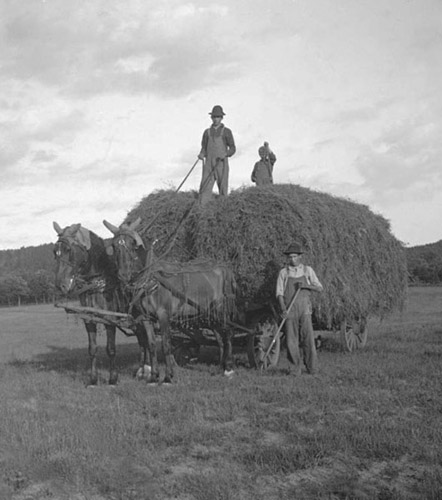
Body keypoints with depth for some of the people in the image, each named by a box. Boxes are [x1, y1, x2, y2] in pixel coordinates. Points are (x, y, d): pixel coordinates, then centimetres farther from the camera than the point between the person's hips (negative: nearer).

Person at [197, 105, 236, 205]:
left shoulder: (227, 132, 5)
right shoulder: (207, 132, 14)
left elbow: (233, 149, 3)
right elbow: (204, 148, 16)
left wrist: (225, 154, -17)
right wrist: (201, 154, -7)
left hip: (221, 163, -2)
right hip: (209, 163, 2)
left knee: (223, 188, -2)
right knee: (205, 188, -10)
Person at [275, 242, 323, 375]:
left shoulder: (308, 270, 9)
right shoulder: (283, 273, 7)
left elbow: (320, 288, 8)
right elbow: (279, 293, 3)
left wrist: (306, 285, -11)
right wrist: (283, 309, -13)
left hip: (304, 309, 0)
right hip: (289, 310, 0)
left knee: (308, 338, -8)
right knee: (291, 340, -2)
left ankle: (312, 368, 2)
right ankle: (296, 367, 11)